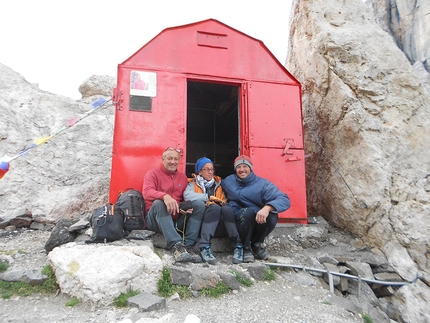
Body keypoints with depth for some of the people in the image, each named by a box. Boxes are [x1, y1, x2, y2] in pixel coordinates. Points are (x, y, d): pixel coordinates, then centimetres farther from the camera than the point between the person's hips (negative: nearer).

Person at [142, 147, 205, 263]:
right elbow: (147, 192, -16)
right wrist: (164, 196, -37)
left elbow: (187, 198, 13)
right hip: (156, 219, -3)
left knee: (200, 204, -15)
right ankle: (176, 246, -41)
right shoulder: (152, 174, 4)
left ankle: (188, 246, -24)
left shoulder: (183, 177, 16)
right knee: (158, 203, -33)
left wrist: (186, 208, -13)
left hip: (178, 220, 4)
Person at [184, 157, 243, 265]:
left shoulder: (219, 183, 23)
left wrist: (223, 203, -8)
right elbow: (187, 195, -9)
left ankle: (238, 246, -26)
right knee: (215, 207, -30)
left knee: (226, 208, -28)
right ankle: (204, 247, -32)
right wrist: (209, 198, -11)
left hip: (220, 227, 2)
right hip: (201, 224, -2)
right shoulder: (193, 183, 14)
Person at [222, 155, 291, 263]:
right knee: (247, 211, -33)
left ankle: (257, 244, -1)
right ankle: (246, 247, -9)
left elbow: (284, 199, -21)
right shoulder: (228, 181, 4)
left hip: (259, 221, 1)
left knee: (272, 215, -30)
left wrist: (267, 207, -40)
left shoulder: (263, 184, -7)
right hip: (238, 221, -1)